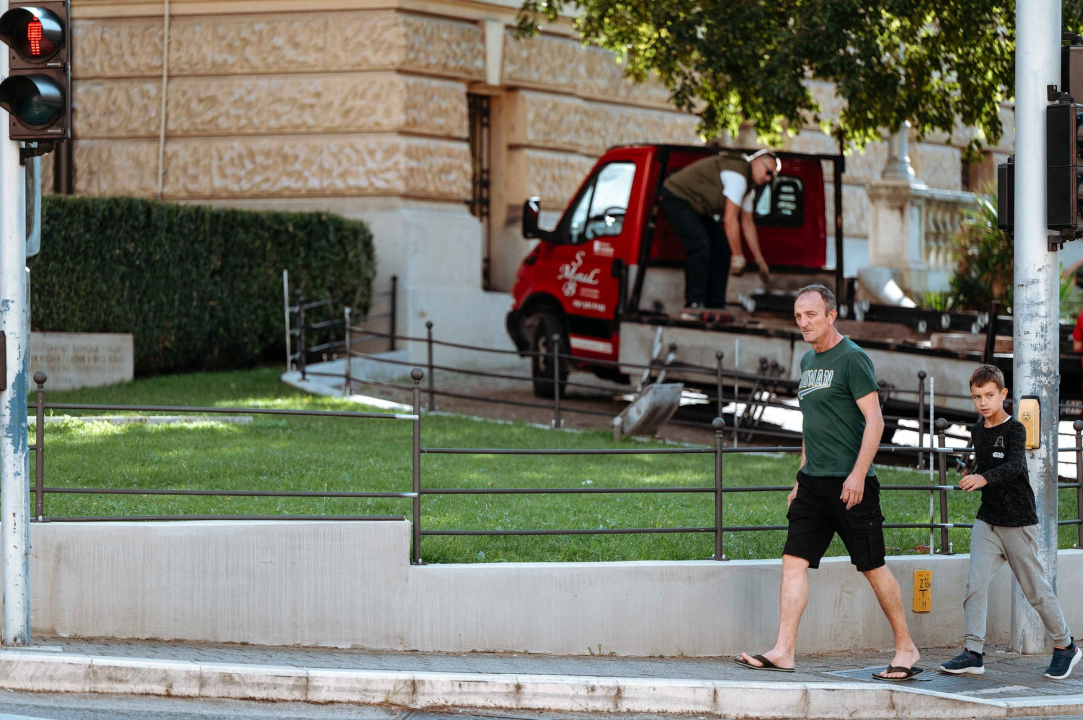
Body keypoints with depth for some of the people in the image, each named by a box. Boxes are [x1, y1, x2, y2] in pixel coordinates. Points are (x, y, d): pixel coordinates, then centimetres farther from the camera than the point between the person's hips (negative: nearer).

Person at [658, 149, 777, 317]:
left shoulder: (748, 183, 9)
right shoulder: (737, 175, -25)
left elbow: (747, 223, 15)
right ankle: (694, 304, -21)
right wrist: (737, 256, -21)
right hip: (675, 198, -11)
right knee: (701, 245, -24)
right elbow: (730, 219, -26)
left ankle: (714, 305, 5)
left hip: (695, 206, 11)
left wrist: (759, 259, 14)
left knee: (720, 248, 5)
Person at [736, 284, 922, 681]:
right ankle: (783, 651, -4)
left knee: (873, 567, -1)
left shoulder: (852, 359, -9)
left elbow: (874, 420, -13)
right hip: (814, 481, 8)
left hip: (849, 483, -8)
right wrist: (802, 478, 21)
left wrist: (858, 474, -20)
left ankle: (906, 648, 9)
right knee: (794, 561, -2)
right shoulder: (808, 361, 16)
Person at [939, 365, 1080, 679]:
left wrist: (984, 478, -45)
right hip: (987, 520, 6)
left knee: (1036, 589, 4)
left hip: (1019, 522, -6)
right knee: (975, 583, -9)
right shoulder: (978, 431, 9)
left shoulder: (1014, 429, -12)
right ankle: (973, 651, -8)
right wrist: (972, 478, 9)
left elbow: (1014, 466, -30)